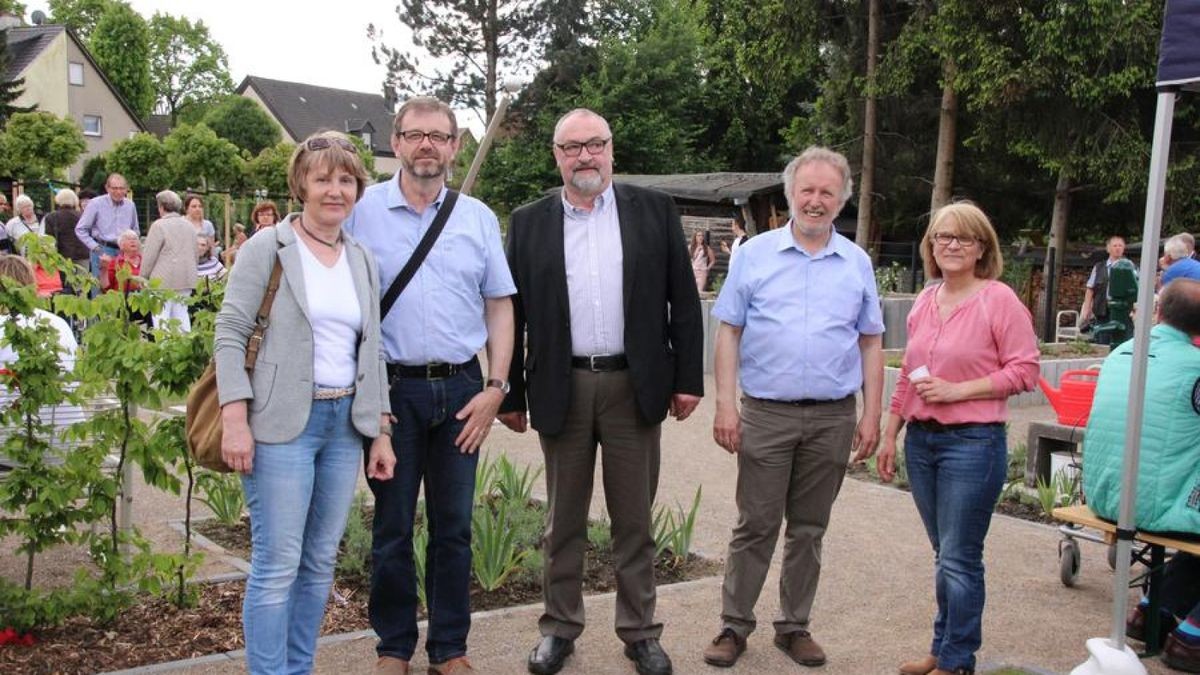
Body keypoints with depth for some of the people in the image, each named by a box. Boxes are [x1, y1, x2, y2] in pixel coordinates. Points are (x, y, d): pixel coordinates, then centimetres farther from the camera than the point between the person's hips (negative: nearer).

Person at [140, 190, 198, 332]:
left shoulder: (159, 225, -8)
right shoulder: (188, 225, 12)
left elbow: (149, 255, -8)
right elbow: (195, 254, 18)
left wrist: (143, 277, 3)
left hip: (165, 279, -6)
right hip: (187, 278, 6)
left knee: (161, 316, -3)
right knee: (182, 313, 9)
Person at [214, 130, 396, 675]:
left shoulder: (363, 261, 14)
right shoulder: (267, 248, -2)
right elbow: (230, 333, -7)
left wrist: (381, 431, 11)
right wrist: (235, 419, -16)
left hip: (345, 424, 6)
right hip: (282, 424, -5)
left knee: (320, 563, 11)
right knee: (277, 565, -3)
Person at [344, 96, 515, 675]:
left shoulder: (477, 217, 7)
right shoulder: (363, 210, 0)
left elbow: (499, 306, 8)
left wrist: (495, 388, -1)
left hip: (461, 389, 2)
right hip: (391, 388, -2)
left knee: (454, 526, 9)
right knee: (392, 525, 8)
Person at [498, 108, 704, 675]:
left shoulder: (654, 211, 4)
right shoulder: (529, 222, 5)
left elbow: (683, 299, 3)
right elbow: (514, 312, 5)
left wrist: (688, 378, -2)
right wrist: (512, 395, 3)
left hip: (635, 386, 0)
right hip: (561, 388, 1)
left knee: (634, 519, 9)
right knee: (563, 519, 12)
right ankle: (559, 628, 26)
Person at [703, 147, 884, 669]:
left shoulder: (857, 263, 8)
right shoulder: (754, 254, 2)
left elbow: (871, 343, 10)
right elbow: (728, 332, 1)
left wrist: (871, 416, 3)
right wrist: (725, 405, -7)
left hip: (833, 419, 2)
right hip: (765, 414, -2)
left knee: (809, 529, 11)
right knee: (755, 527, 3)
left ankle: (794, 626, 25)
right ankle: (734, 625, 17)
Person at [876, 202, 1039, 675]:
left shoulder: (999, 299, -7)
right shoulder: (925, 301, 11)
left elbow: (1024, 371, -10)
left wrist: (957, 390, -16)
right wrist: (890, 435, 16)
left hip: (974, 442, -6)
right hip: (921, 440, 6)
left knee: (959, 560, 0)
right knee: (944, 555, 16)